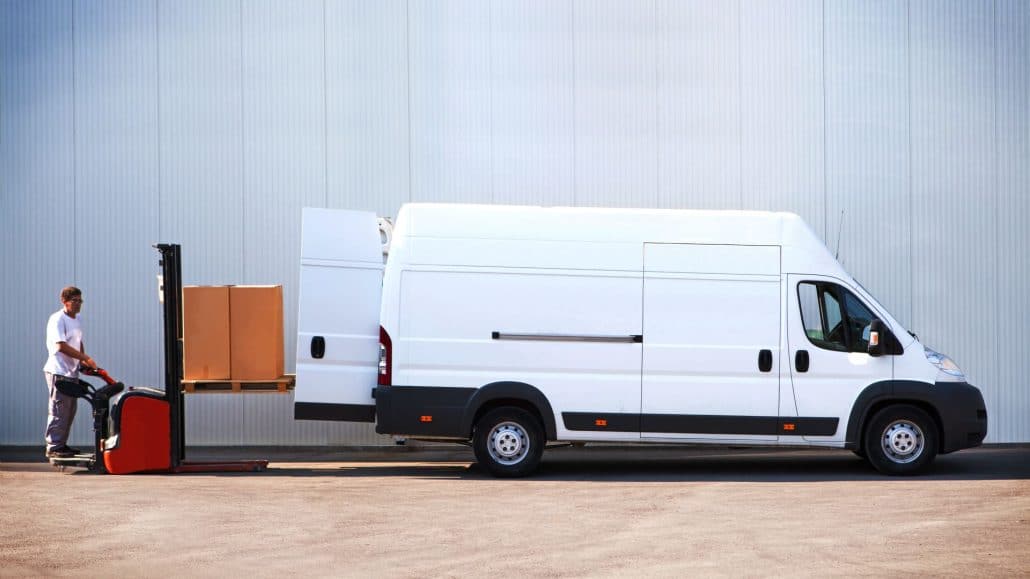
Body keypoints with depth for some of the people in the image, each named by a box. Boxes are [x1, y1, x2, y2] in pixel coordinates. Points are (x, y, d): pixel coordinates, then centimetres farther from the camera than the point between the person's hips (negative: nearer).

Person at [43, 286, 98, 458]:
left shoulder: (77, 319, 15)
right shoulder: (58, 319, -13)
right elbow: (61, 346, -21)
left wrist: (83, 362, 8)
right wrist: (85, 358, -20)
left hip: (72, 372, 9)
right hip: (58, 371, -9)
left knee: (70, 410, 12)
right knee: (59, 410, -9)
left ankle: (61, 444, 19)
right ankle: (53, 447, -6)